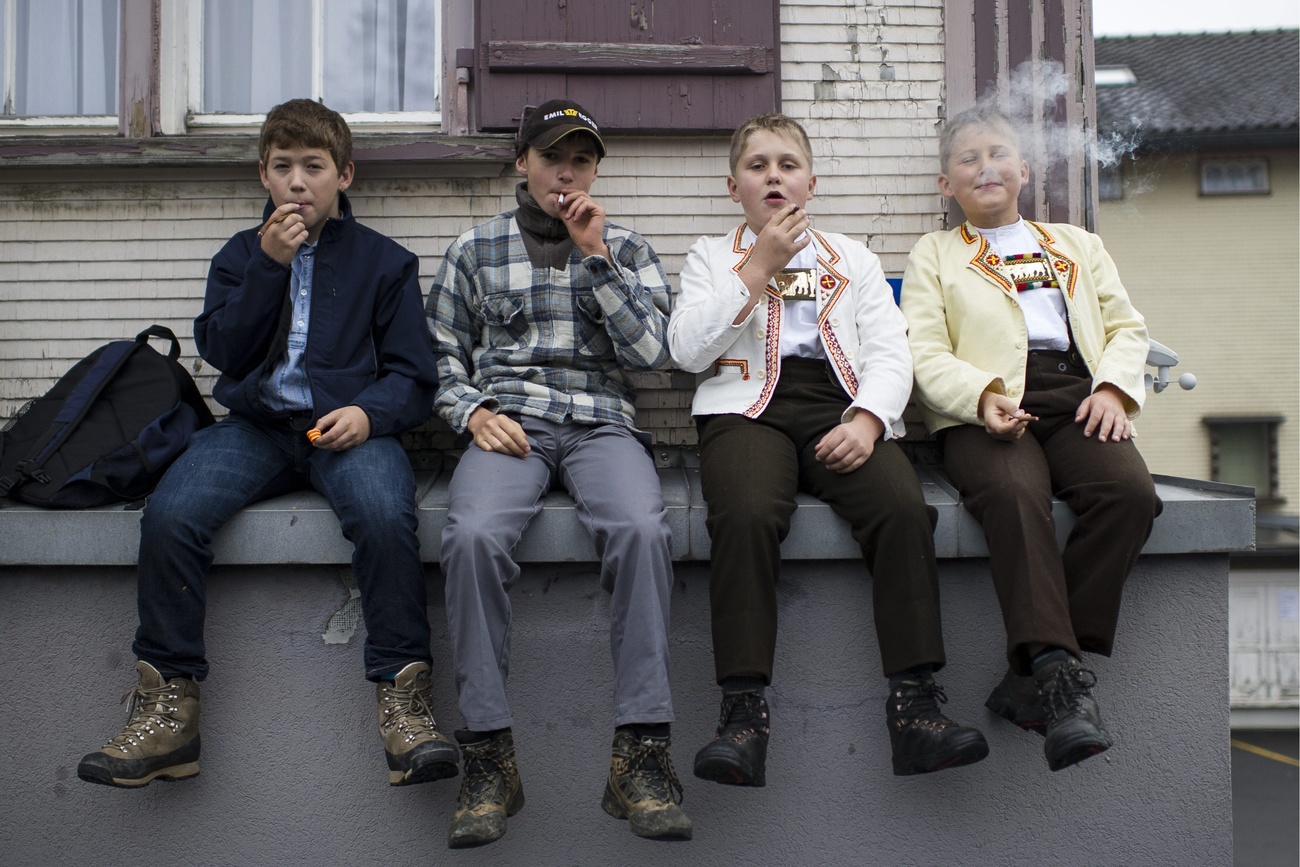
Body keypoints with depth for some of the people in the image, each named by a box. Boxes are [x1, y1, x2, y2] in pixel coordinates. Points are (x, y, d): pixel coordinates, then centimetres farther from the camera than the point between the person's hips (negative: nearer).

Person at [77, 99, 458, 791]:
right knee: (168, 514, -26)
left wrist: (370, 412, -15)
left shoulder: (383, 260, 13)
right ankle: (168, 707, -17)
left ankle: (403, 696, -26)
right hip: (255, 424, 2)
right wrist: (269, 266, -6)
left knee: (384, 516, -35)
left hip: (346, 424, -2)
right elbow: (221, 352, 5)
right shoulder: (241, 254, 20)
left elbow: (412, 376, 7)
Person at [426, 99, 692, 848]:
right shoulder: (475, 251, 17)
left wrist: (595, 254, -1)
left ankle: (642, 751, -31)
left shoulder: (628, 250, 17)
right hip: (507, 423, 0)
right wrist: (475, 412, -4)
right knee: (474, 534, -35)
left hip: (602, 423, 0)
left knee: (642, 528, -35)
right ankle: (489, 754, -26)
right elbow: (443, 358, 16)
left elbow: (651, 352, 4)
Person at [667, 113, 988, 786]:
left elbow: (890, 352, 12)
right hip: (749, 407, -1)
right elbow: (688, 350, 5)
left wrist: (867, 418, -10)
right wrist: (761, 268, 1)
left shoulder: (852, 258, 26)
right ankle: (743, 713, -32)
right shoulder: (711, 257, 22)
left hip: (842, 409, 2)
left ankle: (915, 706, -29)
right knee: (747, 515, -35)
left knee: (904, 509, -30)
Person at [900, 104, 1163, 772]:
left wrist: (1114, 388, -1)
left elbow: (1126, 325, 22)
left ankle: (1033, 678, -30)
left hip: (1079, 397, 3)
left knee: (1131, 493, -30)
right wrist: (983, 393, -13)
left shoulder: (1078, 245, 32)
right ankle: (1061, 679, -41)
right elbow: (926, 353, 7)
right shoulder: (933, 255, 22)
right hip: (985, 410, -2)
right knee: (1014, 495, -37)